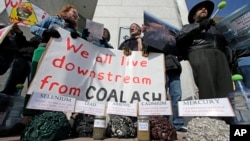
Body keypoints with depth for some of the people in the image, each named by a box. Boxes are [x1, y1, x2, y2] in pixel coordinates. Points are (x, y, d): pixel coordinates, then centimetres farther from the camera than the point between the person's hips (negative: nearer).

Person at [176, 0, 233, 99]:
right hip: (199, 53, -3)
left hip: (219, 55, 4)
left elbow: (225, 45, 25)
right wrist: (199, 26, -2)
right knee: (208, 90, -24)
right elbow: (179, 38, 6)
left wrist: (229, 60, 7)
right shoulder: (188, 27, 29)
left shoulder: (215, 27, 39)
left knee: (226, 90, -18)